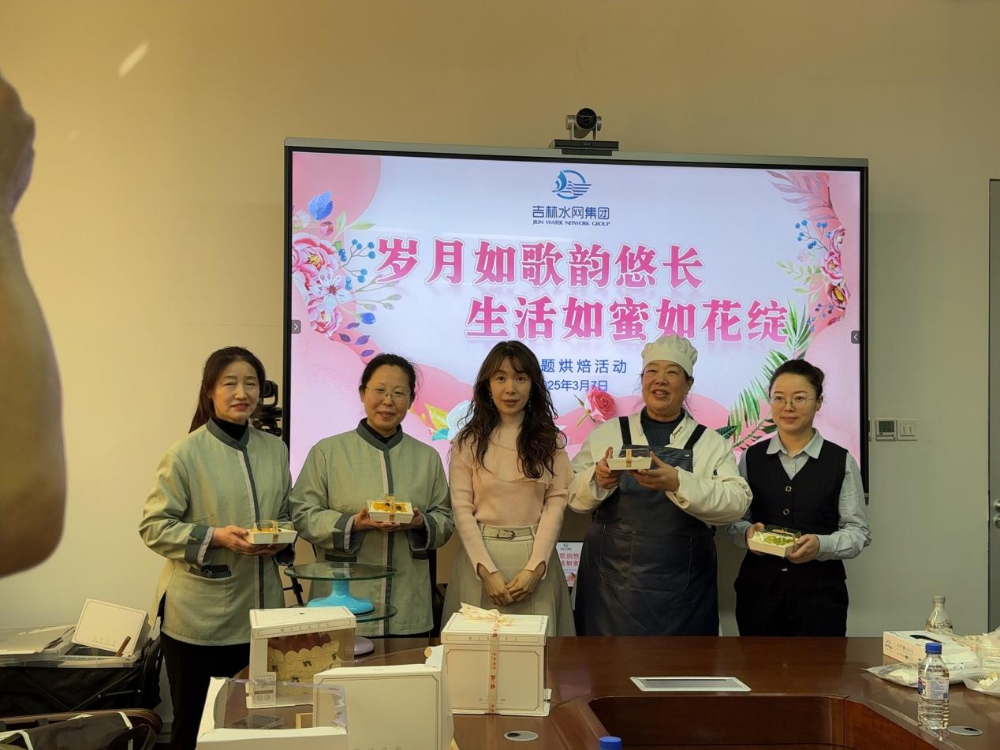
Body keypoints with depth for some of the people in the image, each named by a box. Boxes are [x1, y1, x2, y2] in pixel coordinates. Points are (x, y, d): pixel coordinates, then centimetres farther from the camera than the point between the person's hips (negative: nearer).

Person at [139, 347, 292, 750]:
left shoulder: (275, 450, 7)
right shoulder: (186, 453, -9)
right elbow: (153, 526, -8)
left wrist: (281, 540, -4)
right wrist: (214, 537, -20)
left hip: (259, 612, 5)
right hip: (198, 618, -4)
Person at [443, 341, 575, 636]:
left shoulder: (550, 441, 7)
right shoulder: (468, 441, 3)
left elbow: (556, 503, 0)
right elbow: (462, 509, -2)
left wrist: (535, 567, -12)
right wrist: (487, 570, -12)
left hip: (535, 556, 1)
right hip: (481, 556, -1)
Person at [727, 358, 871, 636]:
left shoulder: (841, 461, 0)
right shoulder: (751, 458, 7)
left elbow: (858, 531, 0)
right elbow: (736, 521, 11)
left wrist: (821, 545, -17)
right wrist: (748, 532, -10)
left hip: (820, 593, -2)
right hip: (759, 590, 2)